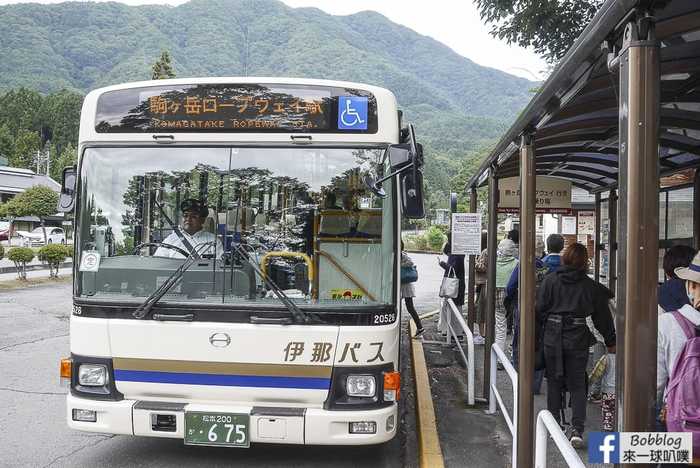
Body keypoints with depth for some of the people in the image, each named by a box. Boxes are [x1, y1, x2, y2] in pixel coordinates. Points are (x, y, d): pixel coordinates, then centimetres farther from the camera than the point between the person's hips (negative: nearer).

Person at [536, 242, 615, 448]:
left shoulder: (550, 280, -3)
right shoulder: (590, 286, -1)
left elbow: (540, 309, -3)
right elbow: (602, 316, 6)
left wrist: (537, 333, 8)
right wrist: (610, 342, 16)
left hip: (552, 336, 0)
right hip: (578, 338, 0)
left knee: (554, 381, 13)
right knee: (577, 383, 7)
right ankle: (577, 429, -5)